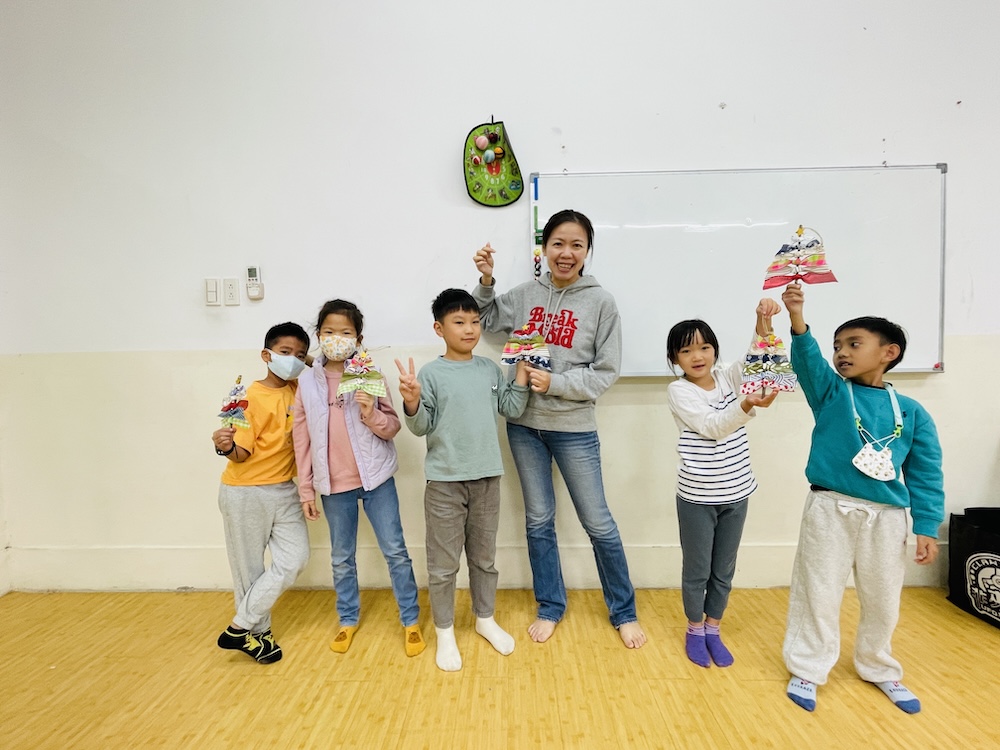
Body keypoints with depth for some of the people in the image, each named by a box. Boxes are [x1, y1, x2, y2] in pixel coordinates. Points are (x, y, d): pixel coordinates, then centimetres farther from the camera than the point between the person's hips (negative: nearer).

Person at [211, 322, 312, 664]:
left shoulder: (298, 391, 2)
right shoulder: (251, 396, -14)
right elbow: (242, 453, -15)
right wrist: (225, 446, -38)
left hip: (284, 490, 6)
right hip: (245, 492, -6)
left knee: (295, 559, 2)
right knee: (249, 568, 6)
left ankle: (241, 628, 15)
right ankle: (258, 632, 25)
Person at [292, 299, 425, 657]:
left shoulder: (371, 376, -6)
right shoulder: (308, 382, -1)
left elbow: (393, 427, -3)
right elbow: (301, 439, 3)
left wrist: (372, 414, -24)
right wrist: (306, 490, 3)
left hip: (376, 478, -2)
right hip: (334, 484, 2)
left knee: (395, 551, 5)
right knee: (341, 558, 16)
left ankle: (411, 621, 21)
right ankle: (348, 620, 36)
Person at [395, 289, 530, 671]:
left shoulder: (490, 369, 4)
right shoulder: (430, 373, -9)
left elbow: (512, 409, 5)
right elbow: (421, 427, -8)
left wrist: (522, 372, -1)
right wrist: (412, 403, -27)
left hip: (487, 477, 4)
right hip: (445, 481, -3)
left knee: (484, 556, 19)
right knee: (443, 563, 8)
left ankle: (485, 619, 39)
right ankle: (445, 632, 28)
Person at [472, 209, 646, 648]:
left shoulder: (601, 302, -6)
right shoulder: (526, 295, 3)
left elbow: (606, 371, -7)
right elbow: (484, 318, 18)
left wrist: (556, 383, -18)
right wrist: (485, 281, 1)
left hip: (574, 428, -3)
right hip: (524, 424, 3)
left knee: (598, 522, 7)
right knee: (539, 520, 14)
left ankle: (624, 612, 29)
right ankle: (550, 607, 33)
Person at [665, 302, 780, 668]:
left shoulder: (727, 378, 3)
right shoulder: (678, 391, -12)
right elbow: (713, 426, -22)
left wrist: (763, 321, -28)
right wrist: (748, 405, -39)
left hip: (736, 493, 4)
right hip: (697, 497, -4)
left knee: (724, 569, 16)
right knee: (697, 570, 11)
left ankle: (713, 630, 35)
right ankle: (695, 630, 32)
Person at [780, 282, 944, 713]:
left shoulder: (911, 412, 2)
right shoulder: (829, 392, -2)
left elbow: (925, 475, 5)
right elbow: (808, 360, -23)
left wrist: (926, 527, 0)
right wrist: (797, 320, -41)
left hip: (886, 515, 2)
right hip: (831, 509, -2)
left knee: (883, 599, 17)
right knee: (818, 593, 6)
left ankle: (878, 669, 41)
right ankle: (807, 668, 24)